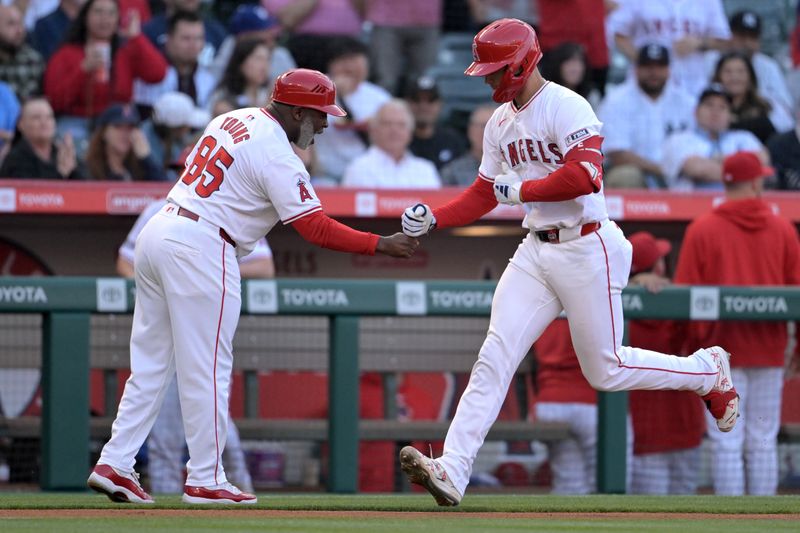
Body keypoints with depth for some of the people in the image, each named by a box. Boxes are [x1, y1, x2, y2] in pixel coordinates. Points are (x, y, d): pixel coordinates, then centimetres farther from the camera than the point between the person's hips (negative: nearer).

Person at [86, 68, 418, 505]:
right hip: (201, 247, -9)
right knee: (206, 369, -1)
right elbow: (315, 227, -15)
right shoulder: (276, 153, -12)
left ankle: (115, 464, 7)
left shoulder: (231, 120, 15)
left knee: (150, 361, 11)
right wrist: (383, 245, -12)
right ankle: (205, 480, 3)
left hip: (158, 228, 9)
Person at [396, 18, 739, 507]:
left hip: (586, 250, -7)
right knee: (494, 360, -7)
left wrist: (520, 190, -18)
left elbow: (585, 176, -28)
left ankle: (708, 369, 27)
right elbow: (483, 195, 18)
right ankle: (451, 472, -14)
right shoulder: (501, 123, 12)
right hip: (537, 251, 7)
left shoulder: (566, 108, -15)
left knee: (606, 371, 3)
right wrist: (432, 219, 3)